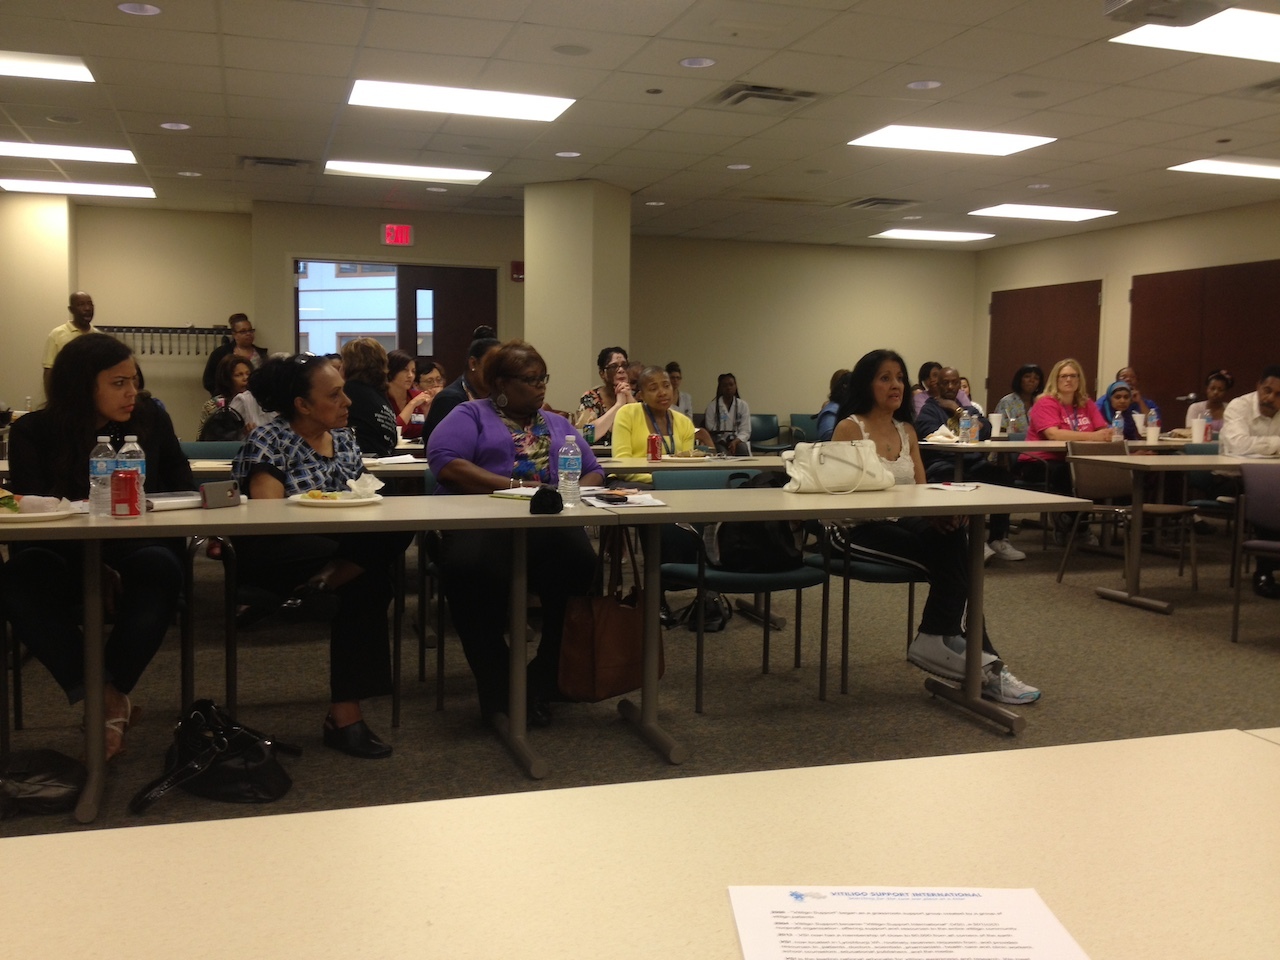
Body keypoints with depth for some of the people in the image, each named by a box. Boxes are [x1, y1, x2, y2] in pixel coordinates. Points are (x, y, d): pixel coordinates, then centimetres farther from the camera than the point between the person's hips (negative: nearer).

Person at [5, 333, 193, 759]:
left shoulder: (150, 420, 3)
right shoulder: (33, 432, -2)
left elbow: (182, 492, 7)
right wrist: (93, 567, -25)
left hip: (133, 551, 0)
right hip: (64, 555, 0)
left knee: (159, 568, -36)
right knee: (20, 579, -34)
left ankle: (113, 693, -26)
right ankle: (98, 698, -30)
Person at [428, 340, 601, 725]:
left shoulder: (558, 424, 30)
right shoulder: (471, 415, 14)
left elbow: (593, 472, 23)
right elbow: (444, 462, -5)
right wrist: (513, 485, -11)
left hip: (548, 525, 3)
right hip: (480, 521, -3)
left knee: (579, 560, -33)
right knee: (470, 567, -38)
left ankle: (543, 679, -13)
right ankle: (496, 683, -14)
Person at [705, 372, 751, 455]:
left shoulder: (743, 405, 5)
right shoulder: (712, 406, 1)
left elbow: (745, 431, 0)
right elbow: (710, 430, -1)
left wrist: (735, 441, -20)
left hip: (738, 441, 2)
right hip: (720, 442, -1)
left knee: (743, 449, -33)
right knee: (723, 454, -35)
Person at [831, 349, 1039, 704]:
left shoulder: (907, 431, 15)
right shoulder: (849, 428, -4)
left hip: (903, 524, 6)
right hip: (861, 530, -6)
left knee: (953, 539, -28)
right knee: (953, 554, -26)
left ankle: (938, 640, -19)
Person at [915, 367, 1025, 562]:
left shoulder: (969, 408, 27)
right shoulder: (928, 408, 13)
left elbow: (986, 430, 9)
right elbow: (931, 435, -7)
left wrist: (959, 412, 6)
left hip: (972, 462, 4)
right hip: (941, 463, -4)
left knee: (1003, 475, -26)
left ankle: (998, 539, -18)